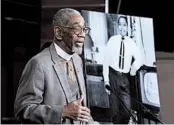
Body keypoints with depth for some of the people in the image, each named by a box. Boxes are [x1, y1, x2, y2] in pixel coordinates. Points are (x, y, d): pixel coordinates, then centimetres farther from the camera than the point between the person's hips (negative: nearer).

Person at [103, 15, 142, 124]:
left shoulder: (131, 43, 4)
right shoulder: (112, 40, 0)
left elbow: (139, 59, 9)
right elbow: (106, 60, -2)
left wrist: (134, 67, -9)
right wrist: (106, 80, -6)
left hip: (125, 78, 1)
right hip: (113, 76, -1)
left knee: (127, 110, -5)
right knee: (115, 110, 1)